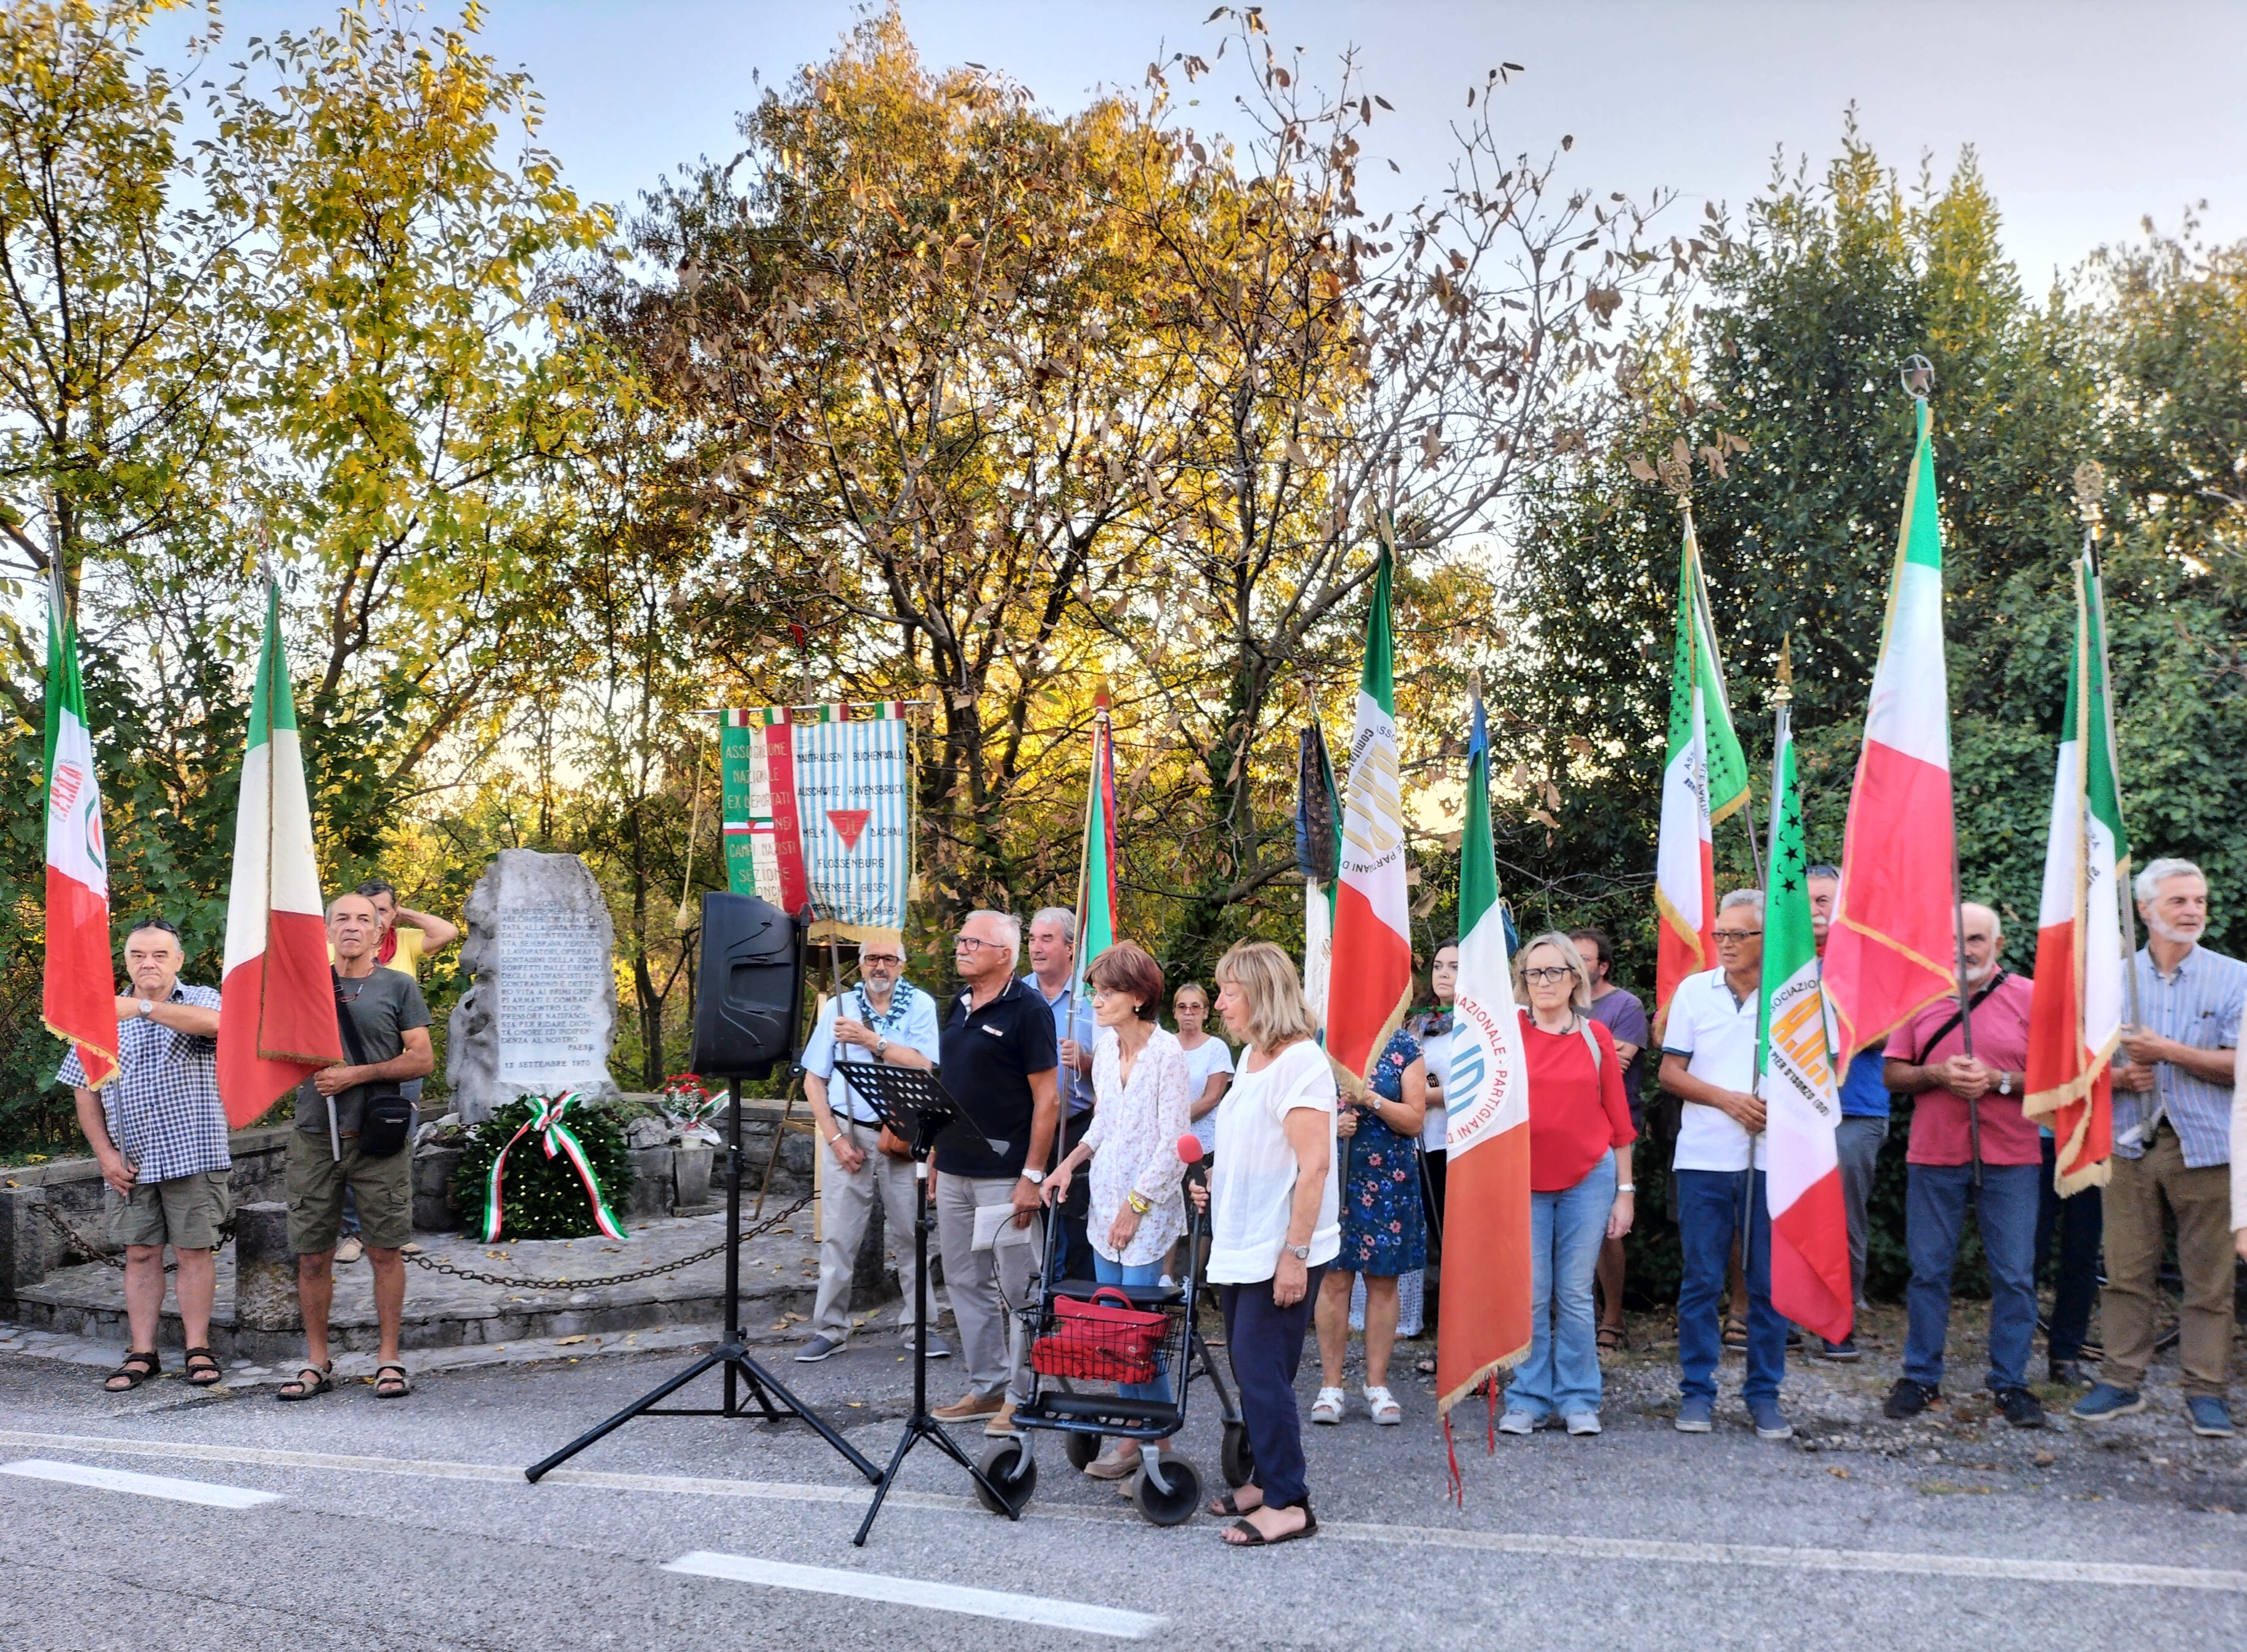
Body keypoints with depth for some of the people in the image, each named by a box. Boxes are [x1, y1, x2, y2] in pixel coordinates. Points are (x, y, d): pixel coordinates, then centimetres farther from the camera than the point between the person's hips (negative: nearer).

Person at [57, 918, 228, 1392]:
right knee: (140, 1254, 7)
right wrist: (105, 1154, 0)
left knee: (195, 1251, 2)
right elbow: (86, 1092, 9)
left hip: (193, 1156, -3)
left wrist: (144, 1007, -35)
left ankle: (198, 1349, 9)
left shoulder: (200, 1000, -1)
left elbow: (215, 1022, -28)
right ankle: (141, 1354, 13)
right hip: (129, 1164, 3)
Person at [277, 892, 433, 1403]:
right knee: (313, 1255, 4)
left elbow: (422, 1059, 1)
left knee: (384, 1250, 0)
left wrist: (357, 1074, -9)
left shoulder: (398, 987, 6)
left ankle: (388, 1359, 8)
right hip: (314, 1135, 2)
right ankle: (317, 1362, 14)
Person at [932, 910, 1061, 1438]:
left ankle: (1022, 1396, 9)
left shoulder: (1027, 1010, -9)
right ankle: (985, 1387, 23)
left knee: (1018, 1288, 0)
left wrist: (1033, 1175, -16)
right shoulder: (958, 1007, 13)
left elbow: (1048, 1099, -12)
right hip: (954, 1171, 8)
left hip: (1005, 1174, -8)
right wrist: (934, 1157, 15)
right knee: (966, 1284, 12)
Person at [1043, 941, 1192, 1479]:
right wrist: (1071, 1162, 5)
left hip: (1149, 1207, -7)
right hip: (1106, 1202, 7)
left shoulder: (1167, 1053, -13)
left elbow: (1174, 1144, -14)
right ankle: (1133, 1431, 15)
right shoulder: (1106, 1046, 8)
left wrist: (1136, 1205, -13)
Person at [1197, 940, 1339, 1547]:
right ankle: (1267, 1479, 26)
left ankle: (1289, 1503, 3)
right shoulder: (1251, 1056, 12)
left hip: (1281, 1252, -9)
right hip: (1238, 1246, 9)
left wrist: (1294, 1254, -22)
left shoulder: (1300, 1061, -16)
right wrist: (1215, 1180, 9)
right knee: (1251, 1371, 14)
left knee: (1262, 1373, -6)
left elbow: (1314, 1166, -20)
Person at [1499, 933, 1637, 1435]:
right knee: (1530, 1297, 3)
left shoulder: (1596, 1036, 3)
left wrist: (1625, 1191, 3)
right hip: (1524, 1181, 0)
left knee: (1575, 1295, 5)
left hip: (1589, 1178, 0)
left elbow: (1618, 1116, 4)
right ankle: (1527, 1400, 14)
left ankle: (1578, 1400, 16)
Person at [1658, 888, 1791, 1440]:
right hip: (1703, 1159, 0)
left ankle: (1764, 1395, 15)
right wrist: (1727, 1099, -11)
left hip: (1773, 1160, 0)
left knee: (1769, 1283, 4)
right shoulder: (1694, 990, 5)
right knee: (1700, 1281, 4)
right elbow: (1670, 1072, 4)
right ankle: (1696, 1392, 12)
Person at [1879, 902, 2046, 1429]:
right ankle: (1920, 1376, 17)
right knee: (1928, 1271, 7)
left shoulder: (2029, 997, 1)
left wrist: (1998, 1079, -16)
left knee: (2015, 1276, 2)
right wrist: (1937, 1074, -11)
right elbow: (1892, 1075, 7)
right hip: (1933, 1157, 1)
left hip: (2010, 1159, -1)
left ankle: (2011, 1382, 15)